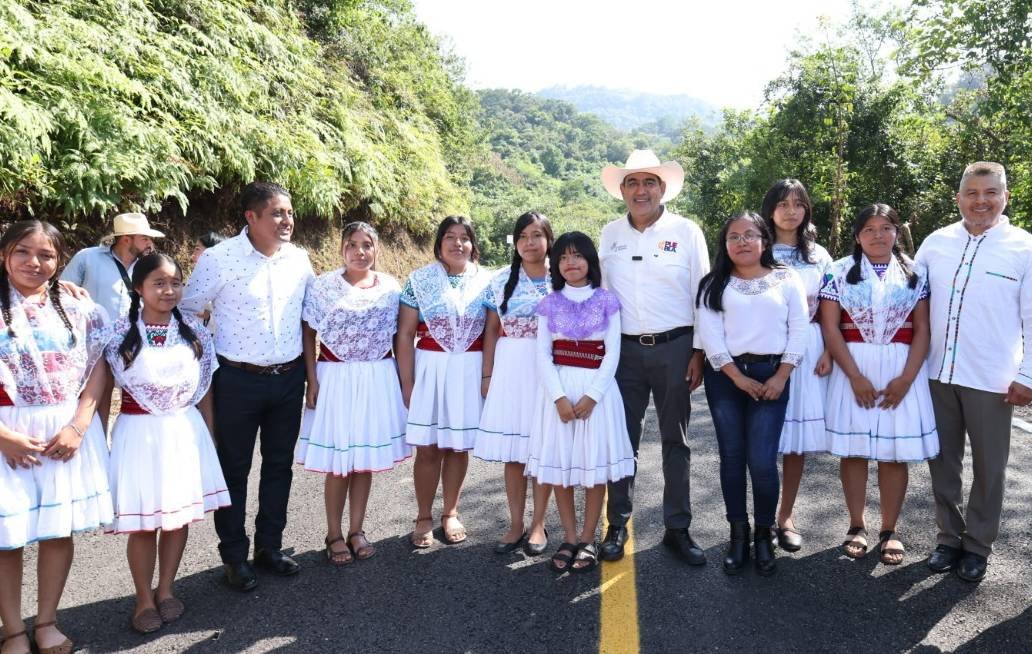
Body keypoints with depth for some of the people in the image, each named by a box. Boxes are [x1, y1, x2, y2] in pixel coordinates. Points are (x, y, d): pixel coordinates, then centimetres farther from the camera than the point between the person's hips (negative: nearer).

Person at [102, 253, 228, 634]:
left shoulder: (193, 332, 2)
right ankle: (144, 600, 23)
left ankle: (165, 590, 28)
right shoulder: (121, 334, -6)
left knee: (180, 515, 10)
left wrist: (209, 435, 9)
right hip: (139, 432, -2)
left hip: (186, 430, 3)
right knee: (143, 523, 5)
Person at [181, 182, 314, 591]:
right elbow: (187, 310, -2)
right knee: (234, 470, 8)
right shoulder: (219, 258, -12)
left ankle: (269, 547, 31)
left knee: (279, 466, 14)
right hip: (238, 381, -4)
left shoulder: (299, 259, 2)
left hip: (289, 378, 5)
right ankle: (234, 557, 24)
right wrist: (210, 354, -4)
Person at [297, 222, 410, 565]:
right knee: (338, 460, 2)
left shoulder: (391, 286, 4)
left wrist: (403, 379, 7)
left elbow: (397, 336, 9)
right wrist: (312, 381, -8)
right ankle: (334, 534, 19)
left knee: (366, 457, 9)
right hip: (336, 378, -2)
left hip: (378, 378, 3)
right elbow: (308, 334, -2)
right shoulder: (323, 285, -3)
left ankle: (356, 530, 24)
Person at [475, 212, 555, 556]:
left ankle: (538, 524, 19)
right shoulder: (501, 280, 5)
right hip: (509, 368, 2)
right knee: (512, 449, 6)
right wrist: (487, 374, 3)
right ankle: (515, 524, 19)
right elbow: (492, 330, 7)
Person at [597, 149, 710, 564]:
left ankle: (678, 529, 19)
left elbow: (702, 296, 1)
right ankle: (617, 525, 19)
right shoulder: (609, 234, 7)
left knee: (675, 441, 8)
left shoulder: (686, 231, 0)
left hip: (675, 348, -2)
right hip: (624, 349, 2)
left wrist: (699, 352, -3)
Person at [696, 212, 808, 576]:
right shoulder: (714, 284, 7)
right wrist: (738, 377, -11)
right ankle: (738, 534, 19)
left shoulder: (787, 279, 7)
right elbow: (709, 334, -3)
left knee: (762, 461, -8)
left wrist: (781, 376, -7)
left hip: (771, 376, -1)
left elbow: (799, 330, 3)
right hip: (725, 376, 1)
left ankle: (764, 534, 13)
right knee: (732, 458, 5)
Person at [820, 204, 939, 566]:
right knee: (853, 448, 4)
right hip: (852, 368, -1)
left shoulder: (915, 274, 7)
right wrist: (855, 377, -11)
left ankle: (889, 530, 18)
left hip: (902, 370, 1)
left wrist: (906, 378, -9)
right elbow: (830, 328, -4)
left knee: (895, 451, 4)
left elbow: (923, 330, 2)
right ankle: (856, 526, 18)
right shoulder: (840, 272, 2)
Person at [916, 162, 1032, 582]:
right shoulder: (936, 243, 4)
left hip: (992, 380, -2)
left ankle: (978, 545, 25)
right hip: (938, 374, 3)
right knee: (943, 461, 13)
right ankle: (949, 536, 29)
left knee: (988, 467, 10)